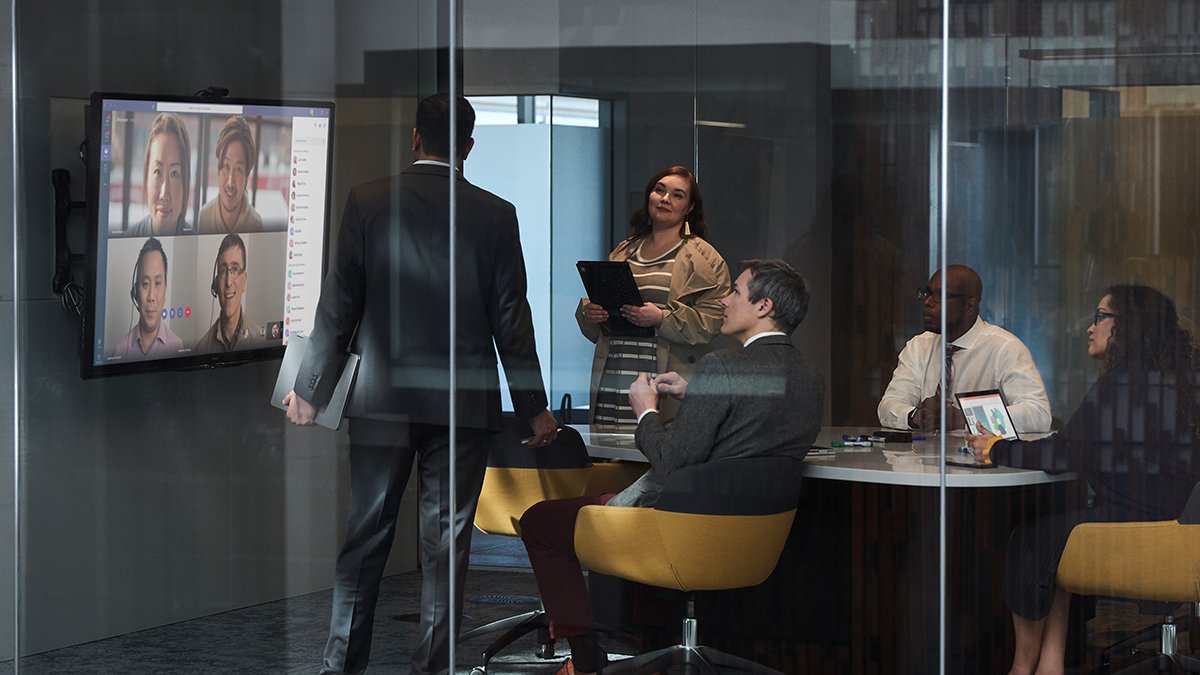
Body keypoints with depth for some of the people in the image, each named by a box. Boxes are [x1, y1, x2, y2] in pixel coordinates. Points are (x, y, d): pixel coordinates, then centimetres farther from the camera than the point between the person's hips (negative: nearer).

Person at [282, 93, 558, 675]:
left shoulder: (368, 202, -2)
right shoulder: (495, 215, -2)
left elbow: (338, 306, -1)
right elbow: (511, 320, 0)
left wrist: (310, 388, 8)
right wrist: (534, 407, 8)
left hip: (381, 398, 0)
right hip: (462, 406, 0)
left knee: (365, 538, 7)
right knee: (446, 542, 5)